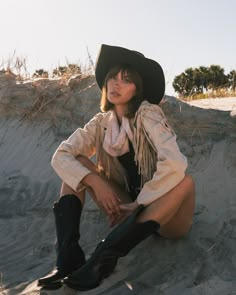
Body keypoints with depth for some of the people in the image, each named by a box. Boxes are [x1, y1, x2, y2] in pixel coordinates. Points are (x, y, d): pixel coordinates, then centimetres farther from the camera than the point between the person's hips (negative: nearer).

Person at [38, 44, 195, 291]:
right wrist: (96, 182, -24)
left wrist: (138, 203, -20)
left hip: (165, 214, -4)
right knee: (75, 165, -7)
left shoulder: (148, 114, -16)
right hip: (128, 208, 4)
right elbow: (61, 157, -9)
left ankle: (102, 258, -37)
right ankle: (69, 257, -24)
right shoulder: (101, 123, -1)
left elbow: (174, 165, -30)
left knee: (185, 182, -35)